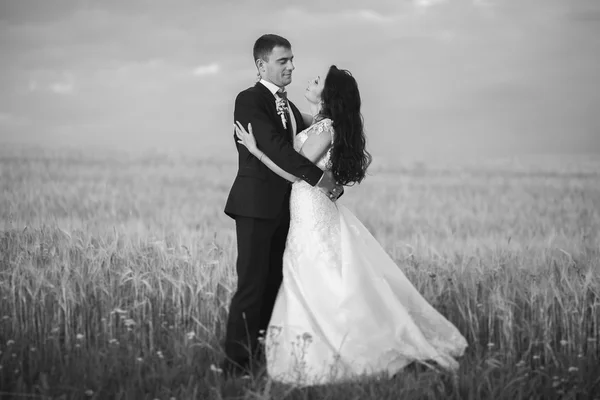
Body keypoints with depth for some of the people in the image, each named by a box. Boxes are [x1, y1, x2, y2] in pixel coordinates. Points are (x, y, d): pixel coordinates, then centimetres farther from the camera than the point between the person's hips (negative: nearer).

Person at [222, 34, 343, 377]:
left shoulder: (290, 108, 20)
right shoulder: (250, 100, -7)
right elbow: (274, 146, -20)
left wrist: (332, 179, -5)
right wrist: (318, 177, -24)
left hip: (285, 207, 8)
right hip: (257, 206, -8)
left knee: (276, 284, 6)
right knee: (252, 285, -9)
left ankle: (267, 358, 9)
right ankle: (237, 365, -6)